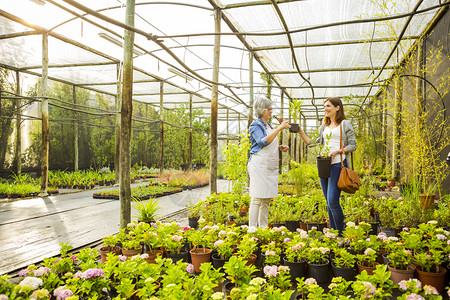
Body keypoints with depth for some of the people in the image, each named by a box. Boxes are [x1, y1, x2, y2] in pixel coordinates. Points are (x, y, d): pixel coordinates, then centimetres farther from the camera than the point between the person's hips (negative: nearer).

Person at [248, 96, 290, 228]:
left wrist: (280, 148, 10)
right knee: (257, 199, -8)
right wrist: (279, 129, -23)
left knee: (267, 199, 10)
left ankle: (263, 228, 17)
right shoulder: (255, 125, -5)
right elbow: (263, 142, -21)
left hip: (271, 166, 8)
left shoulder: (269, 126, 20)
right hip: (259, 165, -8)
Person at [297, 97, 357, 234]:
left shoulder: (345, 124, 1)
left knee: (332, 201, -12)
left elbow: (353, 145, -1)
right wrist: (301, 132, 5)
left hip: (338, 165, -6)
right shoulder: (324, 126, 18)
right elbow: (314, 144, 14)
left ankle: (341, 233, 4)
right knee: (329, 202, 9)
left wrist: (337, 151, -15)